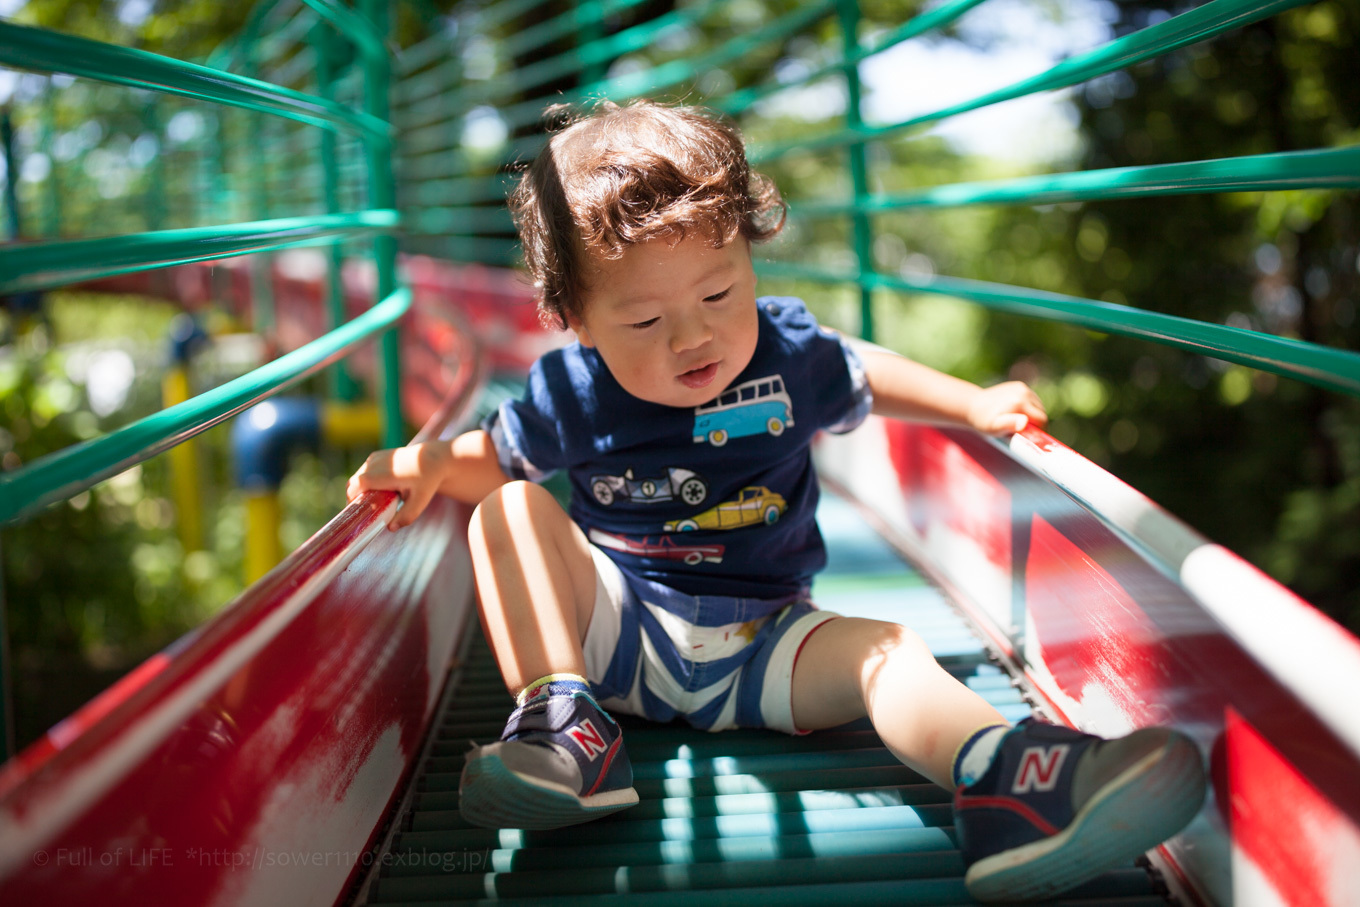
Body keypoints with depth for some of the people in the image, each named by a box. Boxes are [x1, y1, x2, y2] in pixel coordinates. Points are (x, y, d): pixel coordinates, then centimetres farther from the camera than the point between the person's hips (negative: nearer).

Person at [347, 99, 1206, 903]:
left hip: (758, 648, 0)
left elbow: (867, 377, 18)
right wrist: (428, 463, -12)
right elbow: (495, 458, 9)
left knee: (884, 651, -28)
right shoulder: (571, 394, -7)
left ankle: (999, 774, -60)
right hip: (614, 627, 0)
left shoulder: (789, 353, -4)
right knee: (509, 514, -20)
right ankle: (565, 726, -34)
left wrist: (978, 404, 14)